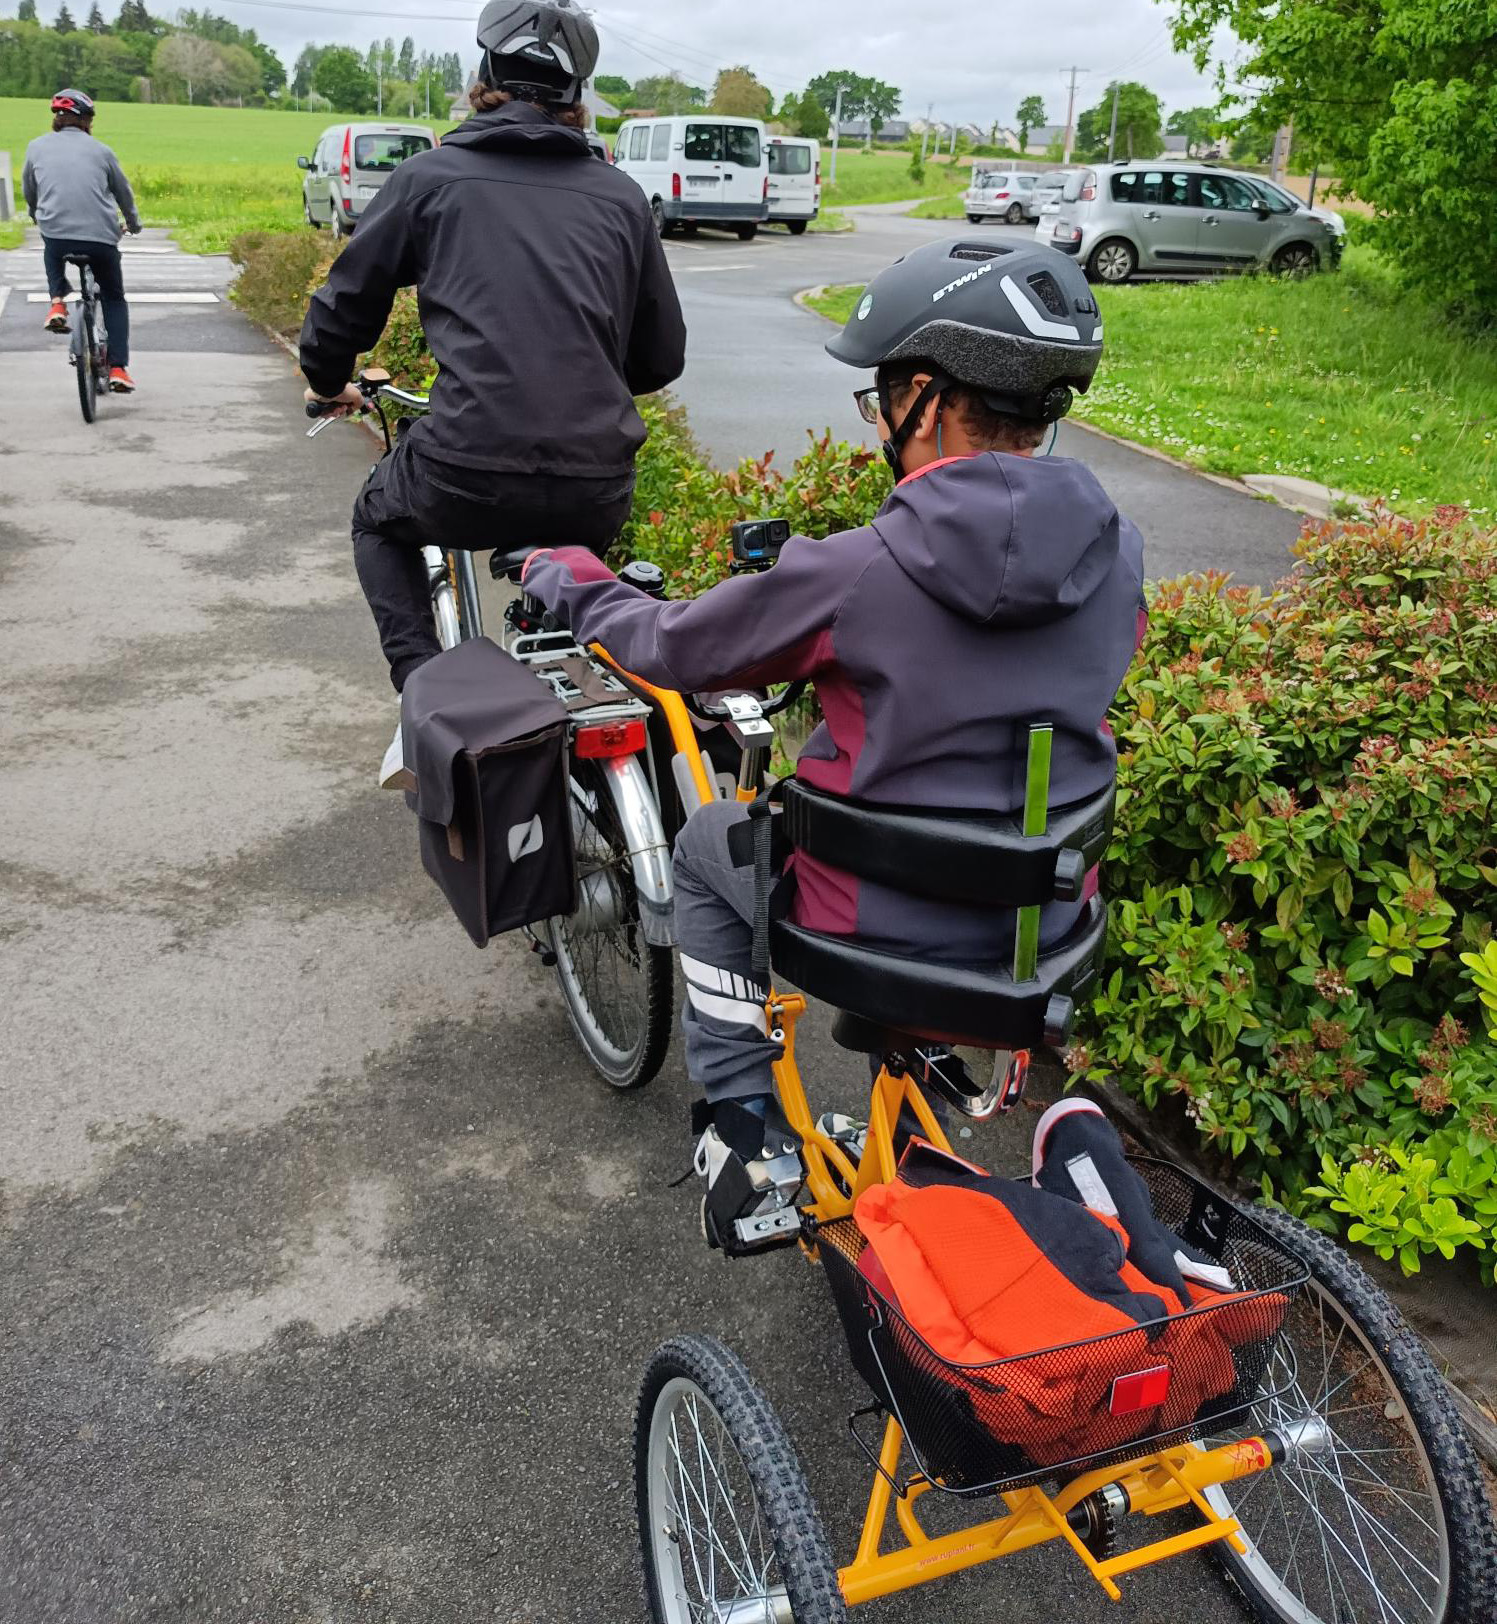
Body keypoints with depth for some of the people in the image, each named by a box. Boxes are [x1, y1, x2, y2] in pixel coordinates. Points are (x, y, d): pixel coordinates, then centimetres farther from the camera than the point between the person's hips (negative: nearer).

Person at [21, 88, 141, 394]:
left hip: (56, 232, 1)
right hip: (101, 238, -1)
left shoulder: (37, 147, 12)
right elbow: (124, 193, 20)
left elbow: (28, 192, 23)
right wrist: (133, 224, 40)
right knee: (114, 299, 17)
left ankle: (58, 302, 14)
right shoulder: (100, 150, 9)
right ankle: (119, 368, 5)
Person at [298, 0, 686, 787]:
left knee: (379, 521, 30)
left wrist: (329, 384, 37)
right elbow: (661, 357, 19)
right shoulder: (621, 196, 14)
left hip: (467, 474, -2)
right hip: (598, 487, 3)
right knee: (584, 548, 38)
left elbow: (344, 304, 15)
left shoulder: (430, 176, 9)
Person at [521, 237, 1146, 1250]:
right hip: (1048, 918, 5)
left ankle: (742, 1125, 26)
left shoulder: (859, 573, -24)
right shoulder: (1115, 552, -8)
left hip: (887, 927, -5)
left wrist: (575, 585, 13)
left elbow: (675, 648, -8)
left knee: (707, 846, 25)